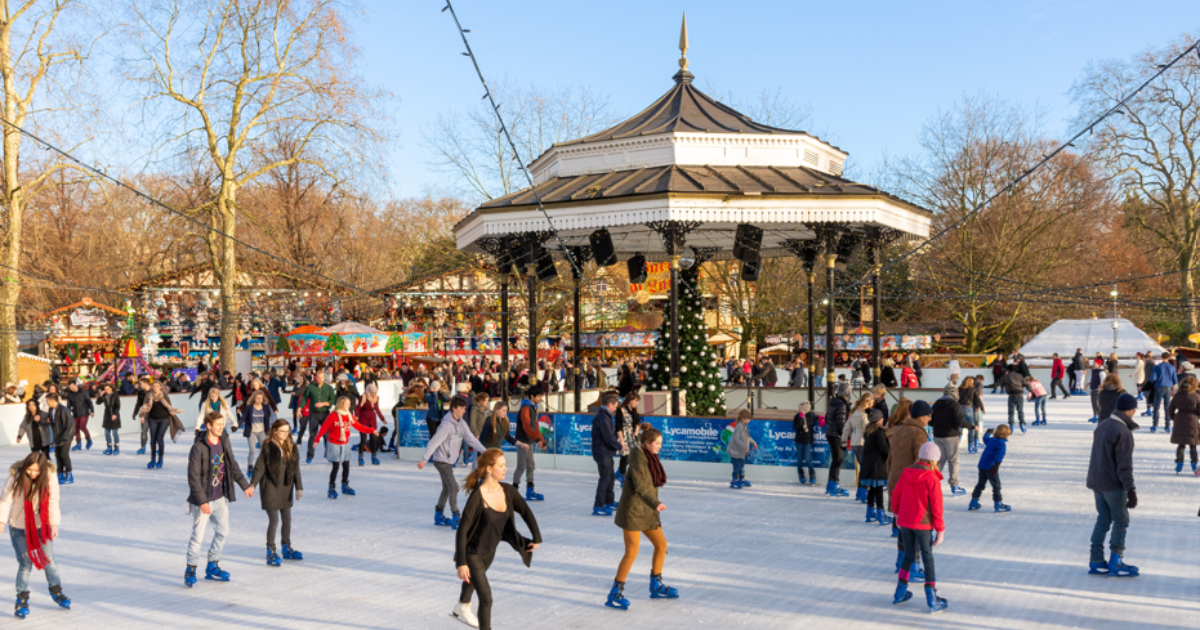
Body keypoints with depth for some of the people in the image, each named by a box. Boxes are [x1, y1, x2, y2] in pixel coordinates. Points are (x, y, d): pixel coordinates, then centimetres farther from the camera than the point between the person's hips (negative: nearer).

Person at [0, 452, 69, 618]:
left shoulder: (49, 478, -13)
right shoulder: (16, 478, -17)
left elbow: (53, 501, -7)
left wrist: (54, 523, -13)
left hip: (42, 526, 1)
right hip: (19, 528, -1)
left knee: (48, 560, 8)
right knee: (25, 564, -2)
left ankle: (56, 591, 29)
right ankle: (22, 599, 16)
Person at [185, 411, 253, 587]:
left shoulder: (224, 442, 1)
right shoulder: (198, 448, -19)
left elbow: (233, 466, 14)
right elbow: (193, 477, -18)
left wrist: (245, 485, 16)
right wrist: (202, 501, -20)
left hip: (220, 498, 7)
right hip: (203, 500, -7)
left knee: (223, 531, 12)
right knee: (198, 536, -1)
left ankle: (212, 567, 27)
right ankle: (191, 570, 17)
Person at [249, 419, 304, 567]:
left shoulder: (291, 447, 3)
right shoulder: (268, 447, -12)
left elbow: (296, 469, 4)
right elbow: (259, 467, -11)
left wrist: (299, 487, 0)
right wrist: (252, 485, -19)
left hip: (286, 488, 5)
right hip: (270, 488, -5)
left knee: (287, 519, 14)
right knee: (274, 520, -3)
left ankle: (287, 549, 30)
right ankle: (270, 552, 11)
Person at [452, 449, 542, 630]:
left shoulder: (507, 491, -14)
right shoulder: (477, 496, -31)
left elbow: (525, 511, 1)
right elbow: (462, 530, -28)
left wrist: (536, 537, 4)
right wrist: (461, 563, -29)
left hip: (490, 551, 7)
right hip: (472, 552, -7)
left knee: (475, 579, 34)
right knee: (486, 597, -12)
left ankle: (462, 608, 64)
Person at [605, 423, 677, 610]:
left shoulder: (651, 458, 11)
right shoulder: (638, 458, -17)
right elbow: (640, 485, -28)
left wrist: (654, 506, 21)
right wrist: (655, 503, -40)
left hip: (647, 511, 9)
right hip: (633, 510, -9)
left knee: (661, 544, 12)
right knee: (632, 552, -10)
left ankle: (656, 587, 27)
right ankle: (615, 593, -1)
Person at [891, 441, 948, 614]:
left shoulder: (906, 473, 1)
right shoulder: (932, 479, -15)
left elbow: (896, 496, 8)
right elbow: (936, 506, -13)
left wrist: (899, 514, 24)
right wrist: (940, 529, -4)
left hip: (904, 522, 5)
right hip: (923, 524, -5)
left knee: (909, 556, 18)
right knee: (928, 558, 5)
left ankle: (900, 593, 23)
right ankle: (932, 600, 6)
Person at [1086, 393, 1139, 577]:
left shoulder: (1101, 426, 8)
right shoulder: (1124, 433, -19)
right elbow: (1124, 465, -21)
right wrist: (1131, 490, -18)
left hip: (1096, 483, 8)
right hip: (1114, 485, -8)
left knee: (1103, 519, 13)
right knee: (1121, 521, 4)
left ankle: (1096, 562, 14)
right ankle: (1116, 563, 7)